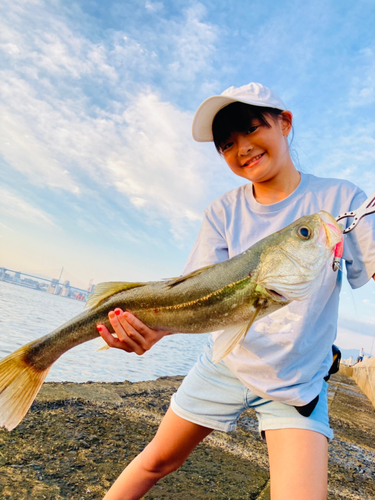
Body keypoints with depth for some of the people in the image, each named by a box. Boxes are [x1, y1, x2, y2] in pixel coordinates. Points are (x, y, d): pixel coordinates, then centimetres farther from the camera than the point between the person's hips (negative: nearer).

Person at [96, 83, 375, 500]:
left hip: (297, 382, -1)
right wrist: (154, 327, -33)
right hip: (225, 366, 2)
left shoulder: (339, 199, -9)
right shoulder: (223, 212, -6)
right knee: (158, 461, 16)